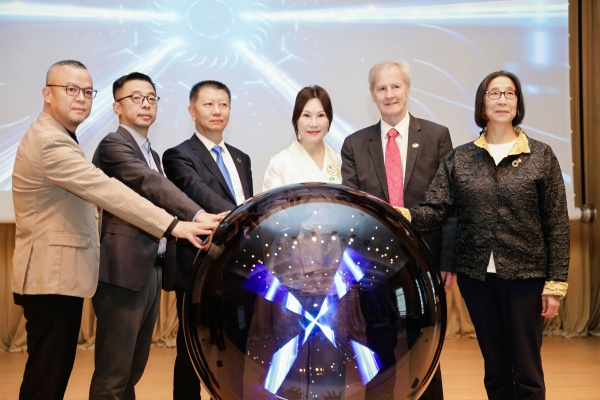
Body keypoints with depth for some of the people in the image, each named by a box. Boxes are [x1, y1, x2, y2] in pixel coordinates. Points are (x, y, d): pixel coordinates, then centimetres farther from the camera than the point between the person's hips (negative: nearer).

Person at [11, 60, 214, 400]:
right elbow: (106, 191, -29)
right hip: (52, 275, -10)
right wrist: (173, 226, -32)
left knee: (56, 371, 16)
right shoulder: (49, 141, -19)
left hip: (59, 273, 10)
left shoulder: (59, 138, 17)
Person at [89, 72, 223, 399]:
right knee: (113, 373, -5)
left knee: (134, 368, 15)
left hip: (151, 270, 9)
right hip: (124, 270, -9)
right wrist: (196, 215, -38)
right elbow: (150, 184, -25)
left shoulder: (151, 153, 21)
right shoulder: (113, 145, -9)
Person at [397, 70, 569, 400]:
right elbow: (434, 211, -4)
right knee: (495, 368, 14)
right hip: (476, 275, 2)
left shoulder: (541, 156, 0)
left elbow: (557, 224, -1)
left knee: (527, 371, 4)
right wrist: (405, 215, -24)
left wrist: (556, 283, -5)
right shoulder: (459, 158, 4)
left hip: (525, 275, -2)